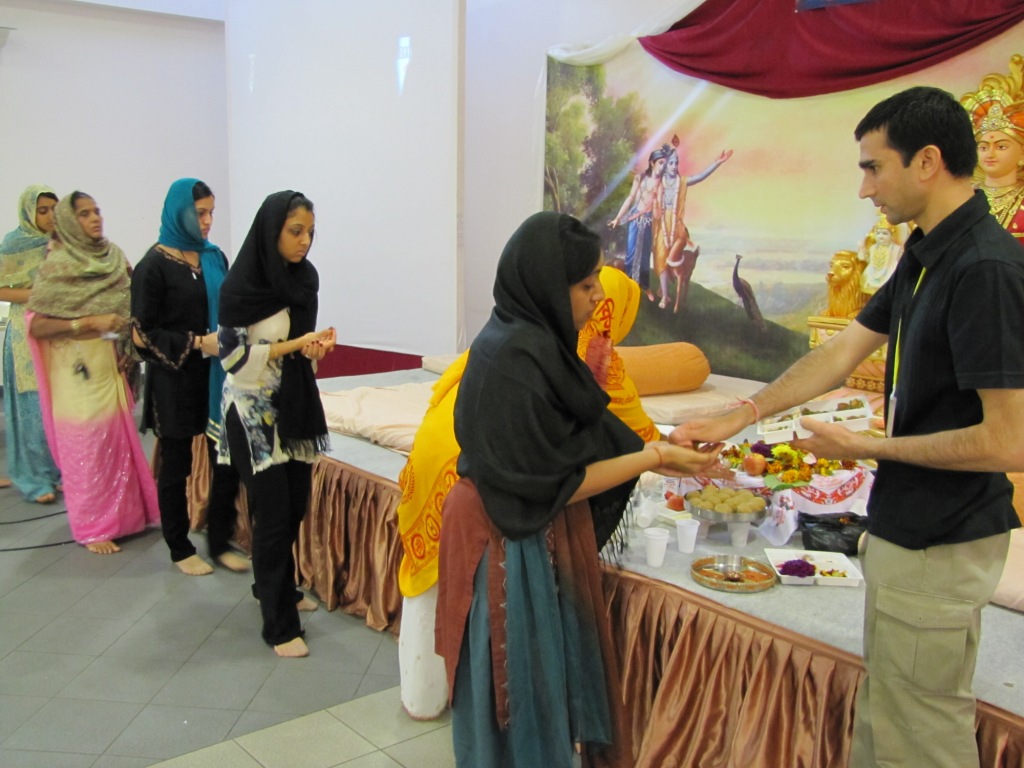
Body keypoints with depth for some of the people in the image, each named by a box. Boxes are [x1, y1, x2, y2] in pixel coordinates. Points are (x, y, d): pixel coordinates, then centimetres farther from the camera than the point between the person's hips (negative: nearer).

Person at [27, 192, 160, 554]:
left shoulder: (114, 256, 7)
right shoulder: (57, 266, -9)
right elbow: (35, 324, -13)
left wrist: (129, 351, 3)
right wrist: (88, 323, -20)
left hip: (113, 365, 5)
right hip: (80, 370, -5)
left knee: (120, 439, 10)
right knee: (87, 445, 2)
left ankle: (125, 513, 24)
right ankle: (92, 528, 13)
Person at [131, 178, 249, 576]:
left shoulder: (215, 257, 7)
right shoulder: (154, 265, -9)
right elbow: (143, 334, -10)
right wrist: (196, 342, -17)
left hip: (216, 377, 5)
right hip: (175, 381, -5)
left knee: (228, 460, 4)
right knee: (176, 466, 8)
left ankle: (219, 543, 21)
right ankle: (181, 550, 24)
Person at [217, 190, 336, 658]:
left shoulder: (304, 277, 4)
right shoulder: (242, 285, -16)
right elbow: (233, 356, -17)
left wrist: (315, 346, -7)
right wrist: (293, 345, -24)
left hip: (295, 405, 7)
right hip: (254, 413, -7)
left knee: (296, 505, 14)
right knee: (273, 514, -3)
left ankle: (279, 588, 37)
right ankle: (278, 624, 8)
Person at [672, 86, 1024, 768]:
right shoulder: (925, 256, 7)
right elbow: (843, 352, 11)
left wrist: (869, 447, -14)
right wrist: (741, 416, 9)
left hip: (940, 544, -9)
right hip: (908, 527, 9)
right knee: (883, 712, 23)